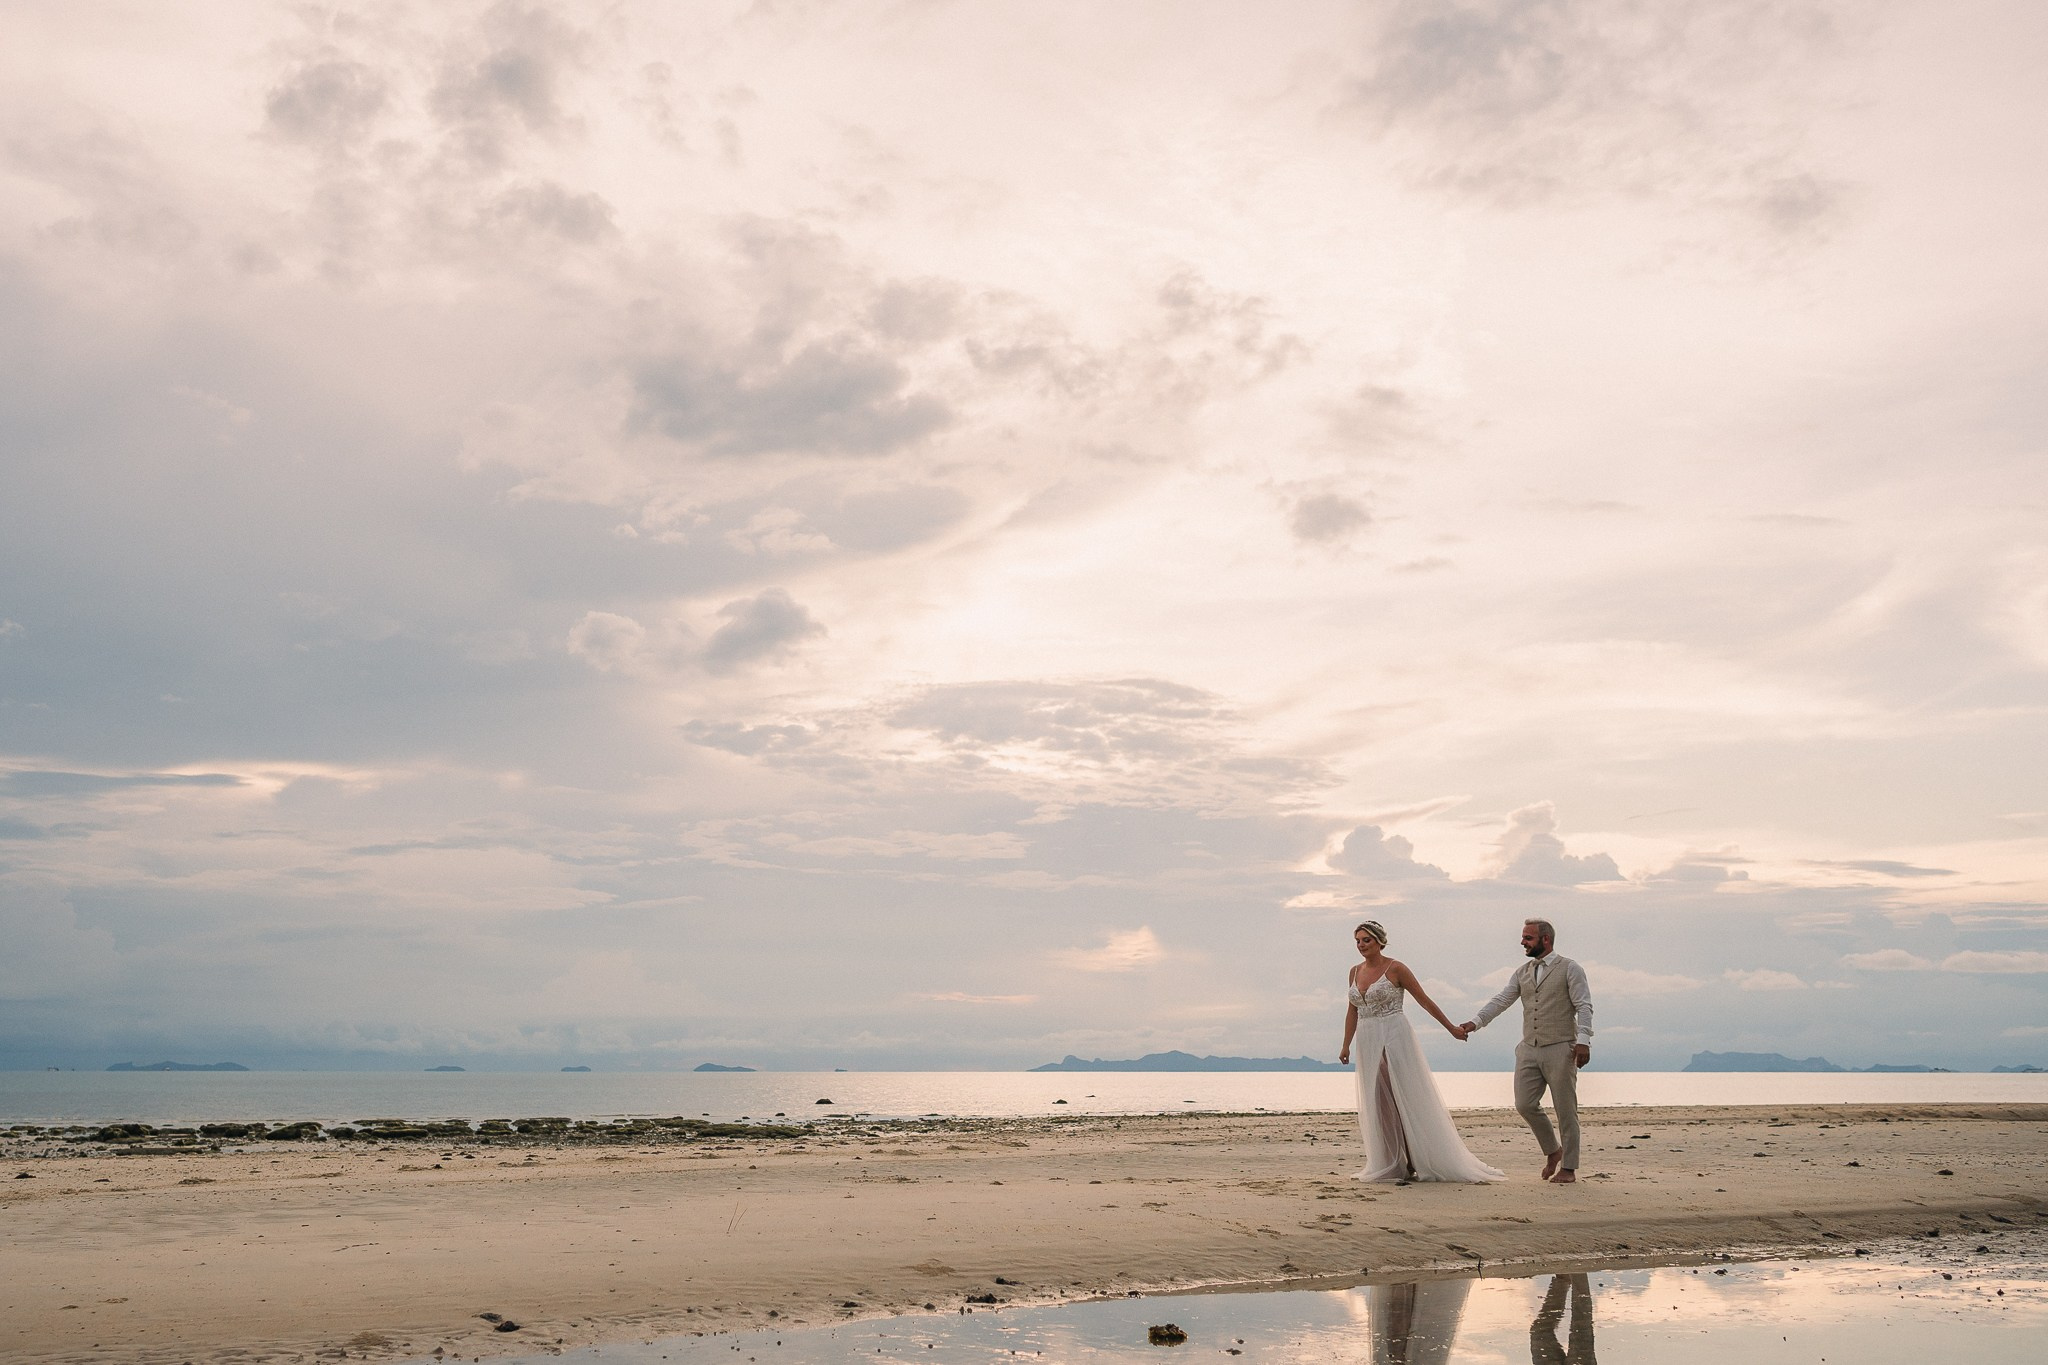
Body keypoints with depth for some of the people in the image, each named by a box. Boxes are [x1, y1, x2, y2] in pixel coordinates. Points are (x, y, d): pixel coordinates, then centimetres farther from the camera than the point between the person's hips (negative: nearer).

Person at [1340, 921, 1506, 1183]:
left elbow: (1424, 1000, -2)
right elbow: (1352, 1011, 18)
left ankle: (1413, 1164, 0)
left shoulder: (1395, 969, -6)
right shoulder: (1355, 972, 11)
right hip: (1368, 1043, 6)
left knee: (1406, 1101, -4)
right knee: (1378, 1105, 6)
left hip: (1395, 1038, -6)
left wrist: (1451, 1028, 0)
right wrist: (1346, 1045, 15)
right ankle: (1389, 1166, 13)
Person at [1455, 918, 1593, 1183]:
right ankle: (1552, 1150, 22)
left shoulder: (1569, 969, -2)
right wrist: (1474, 1022, -7)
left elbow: (1584, 1007, -8)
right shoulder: (1522, 972, 13)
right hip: (1529, 1050, 5)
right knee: (1525, 1105, -1)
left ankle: (1568, 1168, 11)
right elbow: (1500, 1001, 7)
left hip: (1560, 1049, -5)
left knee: (1566, 1110, 1)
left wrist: (1583, 1040, -19)